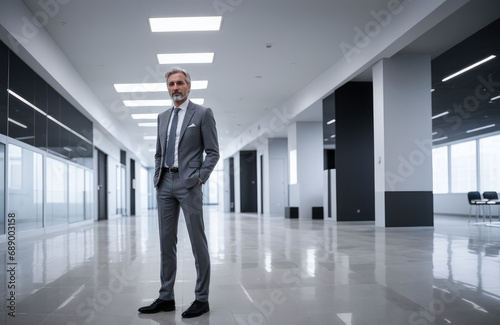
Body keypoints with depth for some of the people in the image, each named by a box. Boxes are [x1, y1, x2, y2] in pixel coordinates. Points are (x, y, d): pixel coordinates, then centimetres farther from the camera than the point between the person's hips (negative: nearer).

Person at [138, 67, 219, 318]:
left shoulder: (203, 113, 0)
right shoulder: (162, 117, 17)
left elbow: (213, 152, -3)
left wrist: (200, 178, -11)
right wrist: (157, 178, 10)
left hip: (188, 183, -6)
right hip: (165, 184, 6)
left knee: (197, 242, -2)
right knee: (166, 242, 8)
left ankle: (201, 299, 7)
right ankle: (166, 298, 16)